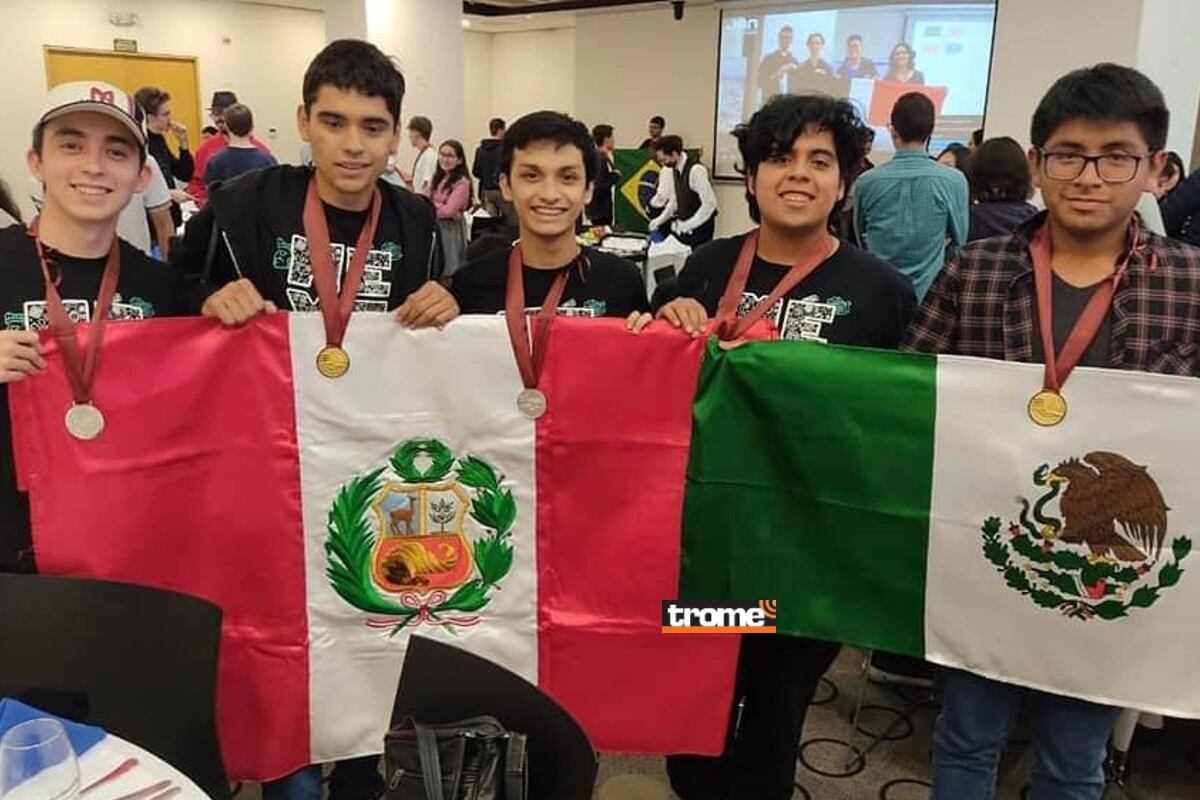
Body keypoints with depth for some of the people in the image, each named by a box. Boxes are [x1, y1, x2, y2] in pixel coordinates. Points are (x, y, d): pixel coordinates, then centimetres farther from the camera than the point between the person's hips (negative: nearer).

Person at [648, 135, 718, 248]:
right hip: (684, 227, 7)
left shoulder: (696, 170, -20)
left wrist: (688, 225, -21)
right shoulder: (673, 170, 4)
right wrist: (661, 219, 4)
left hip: (699, 226, -7)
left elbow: (709, 204, -22)